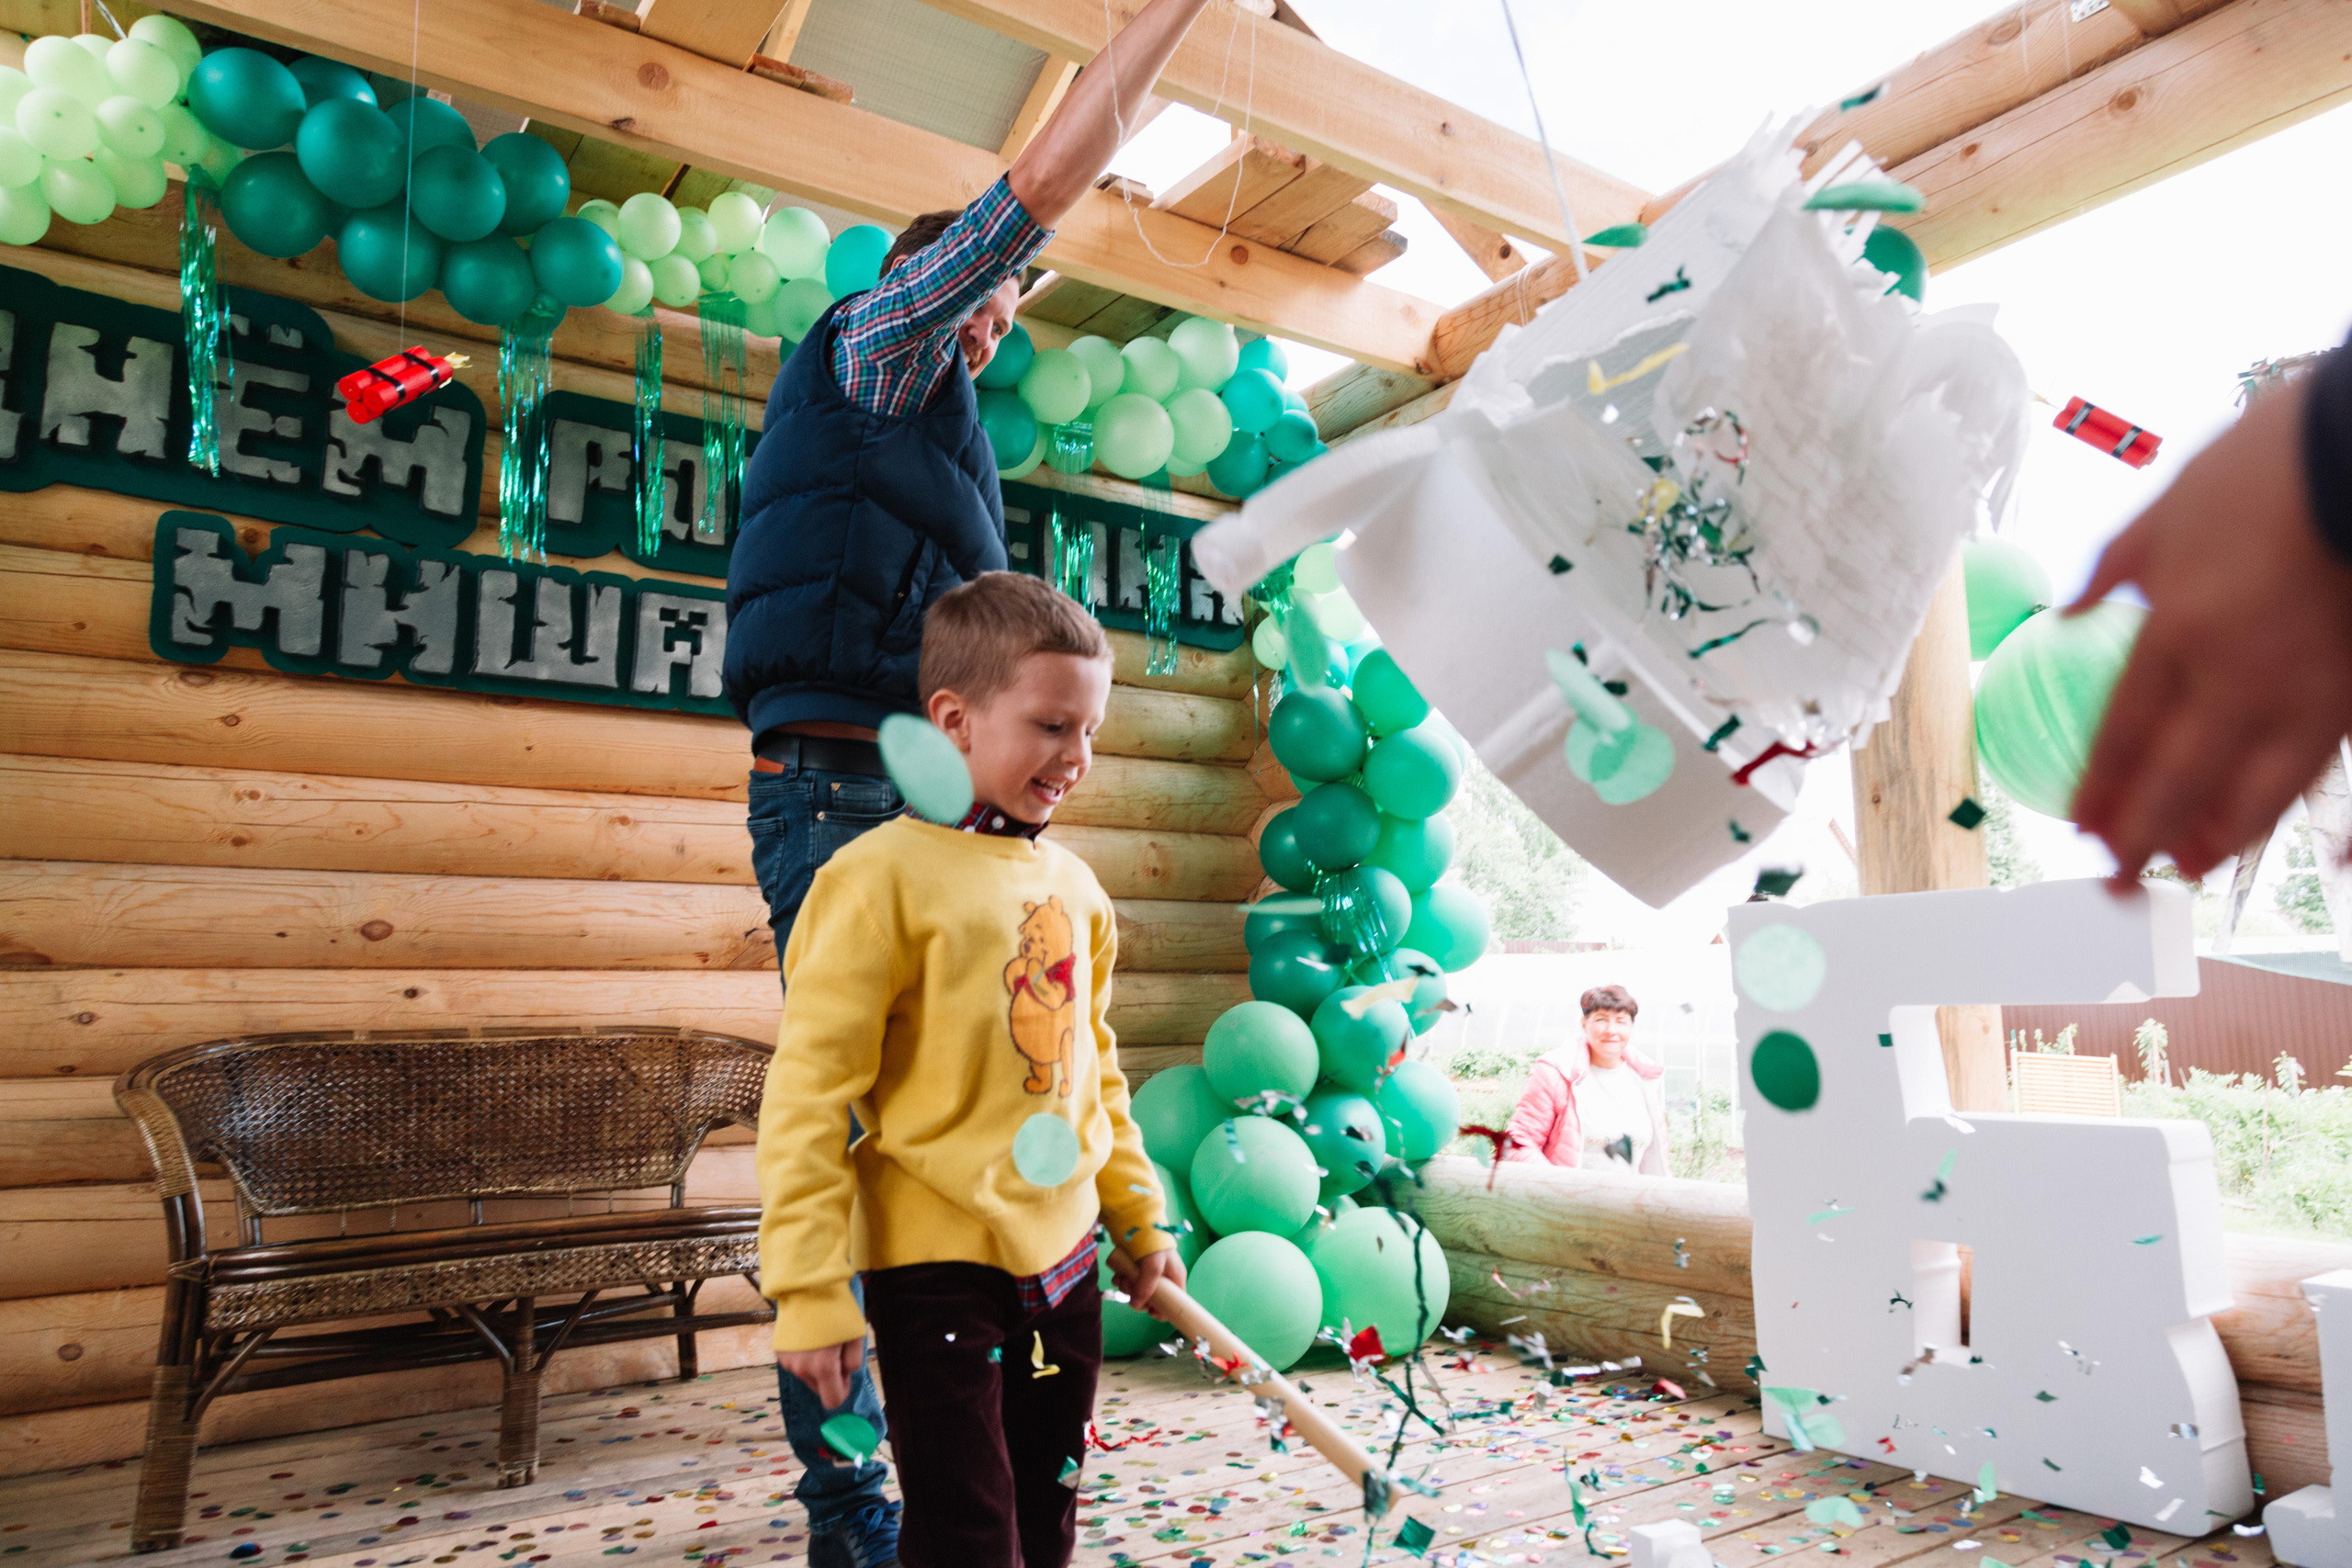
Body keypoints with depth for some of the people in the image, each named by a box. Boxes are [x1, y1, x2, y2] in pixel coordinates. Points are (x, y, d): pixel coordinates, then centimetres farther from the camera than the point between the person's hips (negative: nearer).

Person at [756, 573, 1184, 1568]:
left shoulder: (1075, 886, 6)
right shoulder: (882, 877, -15)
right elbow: (809, 1093, -15)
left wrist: (1140, 1220, 18)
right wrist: (809, 1291, -15)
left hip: (1063, 1257, 7)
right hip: (937, 1261, -7)